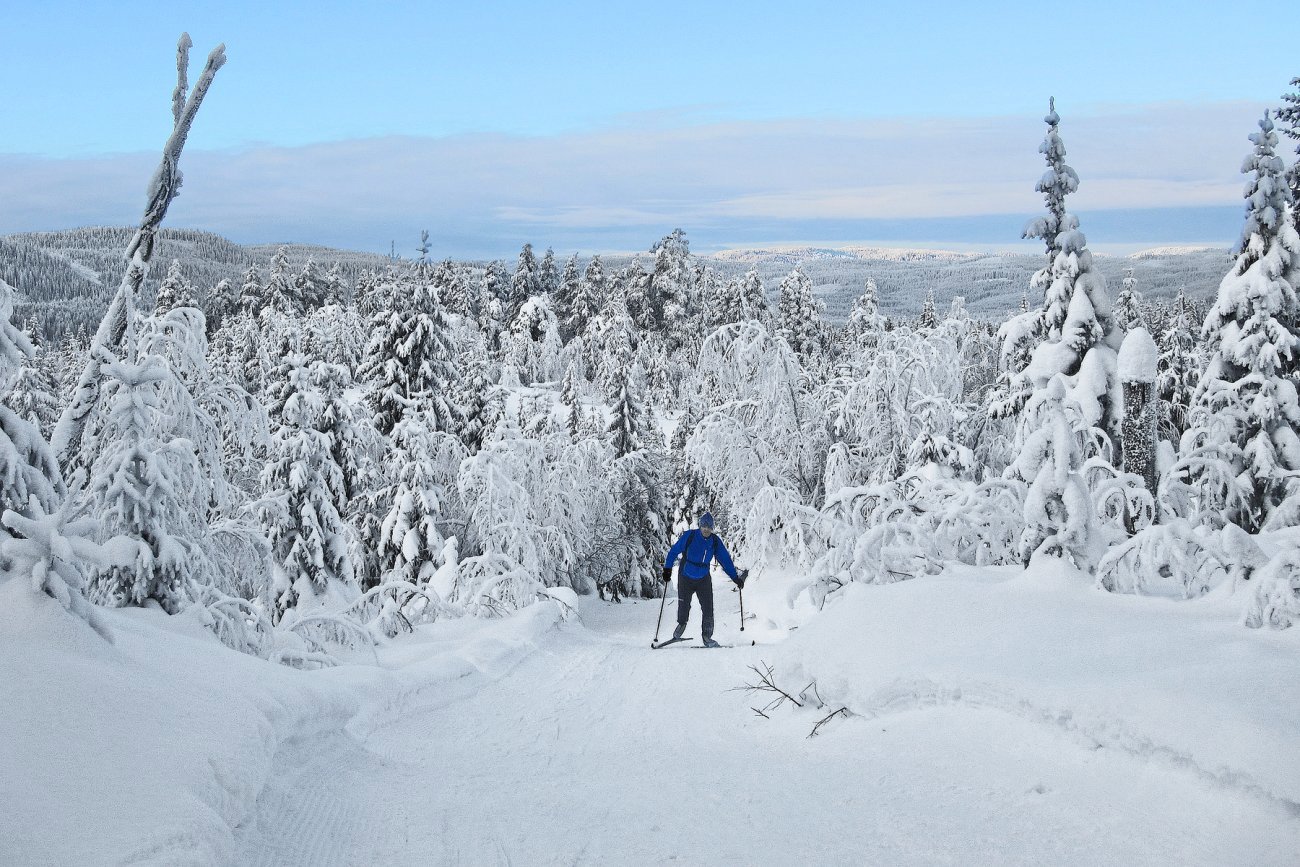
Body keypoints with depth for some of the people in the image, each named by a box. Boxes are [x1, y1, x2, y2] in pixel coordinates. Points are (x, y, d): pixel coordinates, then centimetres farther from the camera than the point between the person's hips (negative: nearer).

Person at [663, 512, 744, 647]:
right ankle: (682, 624, 28)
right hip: (686, 578, -2)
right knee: (684, 605, -3)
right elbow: (674, 551, -5)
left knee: (708, 608, -6)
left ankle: (707, 636, 4)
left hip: (704, 579, 2)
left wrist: (735, 578, 0)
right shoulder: (689, 536, -13)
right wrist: (667, 569, -10)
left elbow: (725, 560, 3)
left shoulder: (715, 541, -4)